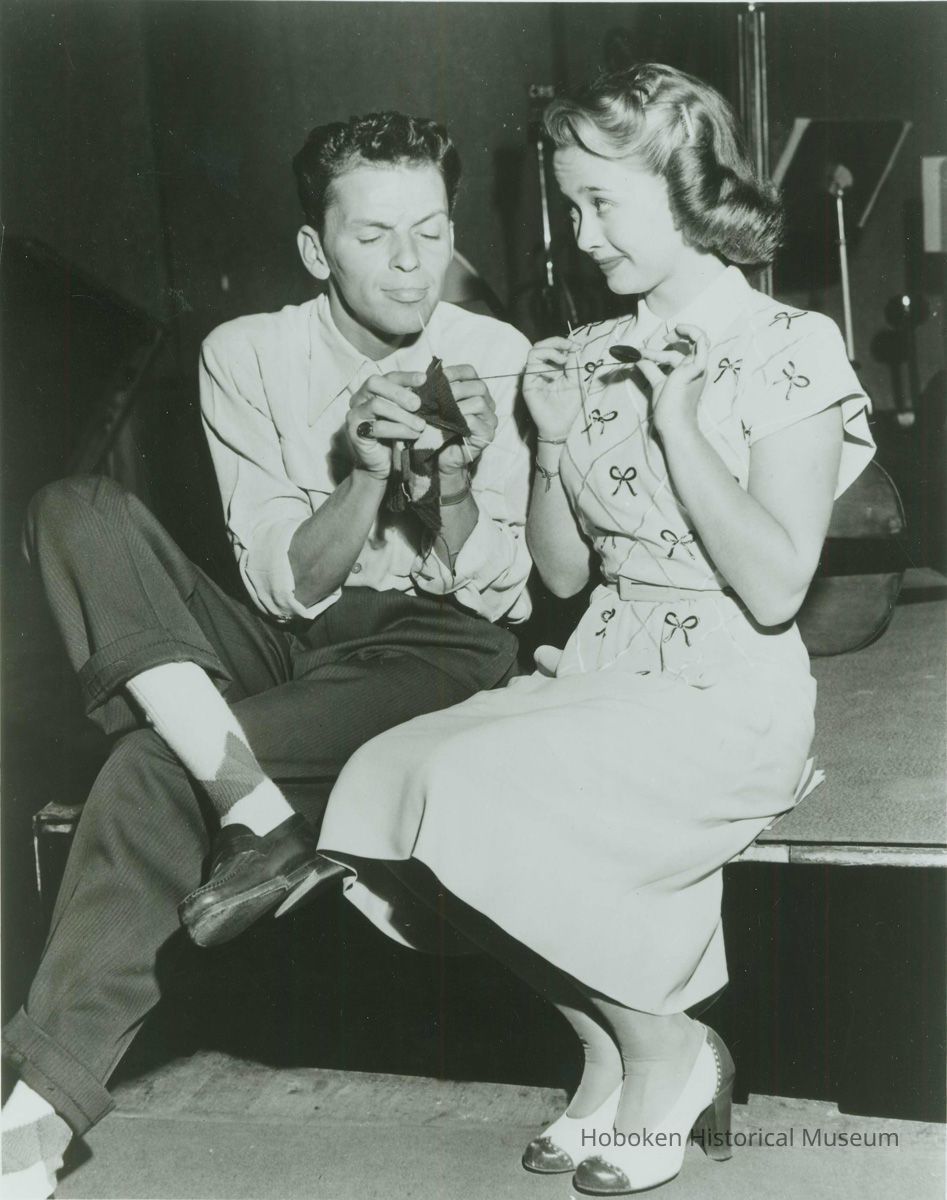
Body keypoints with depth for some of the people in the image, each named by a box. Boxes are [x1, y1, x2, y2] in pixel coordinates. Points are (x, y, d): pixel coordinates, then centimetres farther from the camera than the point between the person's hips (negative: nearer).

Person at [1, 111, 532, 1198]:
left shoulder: (496, 359, -2)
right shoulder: (248, 354, 1)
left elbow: (494, 597, -3)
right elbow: (286, 586, -5)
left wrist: (457, 486, -23)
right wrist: (363, 475, -22)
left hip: (433, 650, -3)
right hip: (290, 648, 4)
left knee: (153, 773, -27)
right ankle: (258, 819, -30)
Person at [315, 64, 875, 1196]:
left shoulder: (790, 349, -5)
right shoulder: (589, 357, 12)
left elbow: (775, 587, -15)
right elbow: (563, 572, 13)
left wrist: (676, 422, -14)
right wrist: (554, 438, -1)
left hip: (728, 696, -6)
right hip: (598, 673, 6)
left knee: (475, 789, -27)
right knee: (385, 779, -18)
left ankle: (667, 1054, 0)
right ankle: (609, 1053, 1)